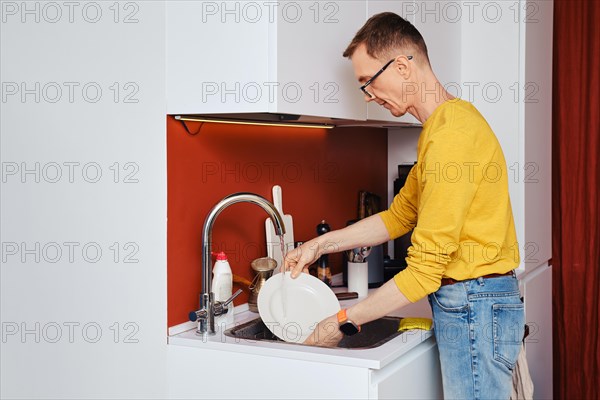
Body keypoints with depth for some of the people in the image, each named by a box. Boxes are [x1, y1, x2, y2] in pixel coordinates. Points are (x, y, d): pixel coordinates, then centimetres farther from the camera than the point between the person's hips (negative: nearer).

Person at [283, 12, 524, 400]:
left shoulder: (450, 134, -22)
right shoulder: (448, 121, 12)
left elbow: (424, 272, -23)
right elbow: (400, 215, 18)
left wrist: (343, 322, -14)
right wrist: (320, 244, 12)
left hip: (474, 307, -10)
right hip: (473, 300, 10)